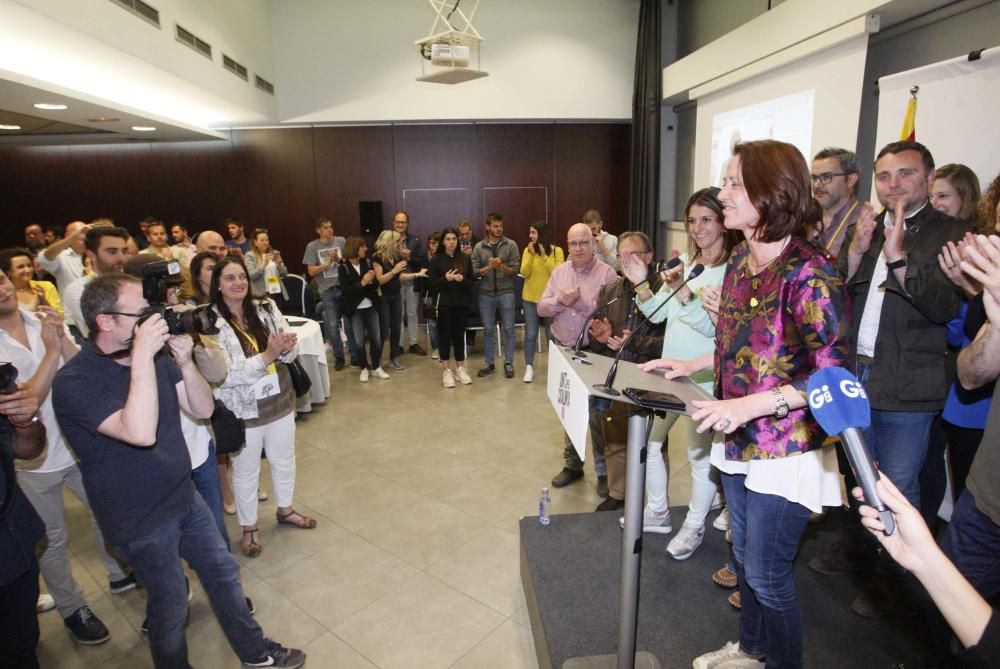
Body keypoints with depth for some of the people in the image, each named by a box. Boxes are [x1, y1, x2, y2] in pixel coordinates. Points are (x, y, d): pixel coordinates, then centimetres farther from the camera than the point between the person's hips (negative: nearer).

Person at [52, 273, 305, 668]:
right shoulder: (74, 382, -23)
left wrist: (185, 362, -19)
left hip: (185, 497, 7)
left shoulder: (156, 358, -4)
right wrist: (142, 356, -36)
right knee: (171, 605, 11)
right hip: (141, 520, -6)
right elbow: (140, 432, -37)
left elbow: (203, 409, -3)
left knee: (223, 572, 18)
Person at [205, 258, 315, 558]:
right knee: (246, 472, 14)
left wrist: (286, 348, -27)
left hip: (279, 400, 4)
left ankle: (285, 510, 46)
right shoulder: (211, 322, -16)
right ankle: (249, 527, 36)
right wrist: (267, 355, -30)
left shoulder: (266, 308, -3)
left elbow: (291, 351, -3)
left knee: (284, 460, 21)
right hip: (242, 409, -4)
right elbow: (225, 374, -21)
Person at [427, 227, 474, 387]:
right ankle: (446, 370, 10)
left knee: (459, 335, 7)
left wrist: (462, 280, -16)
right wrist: (445, 279, -22)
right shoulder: (436, 259, -2)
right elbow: (432, 283, -5)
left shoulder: (464, 258, 5)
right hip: (444, 303, -2)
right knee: (445, 335, 2)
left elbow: (471, 282, 5)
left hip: (461, 303, 2)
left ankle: (460, 369, 17)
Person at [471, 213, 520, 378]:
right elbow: (475, 271, -2)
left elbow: (515, 270, -5)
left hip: (506, 293, -1)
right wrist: (489, 267, -18)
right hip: (486, 294, 2)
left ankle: (508, 363, 14)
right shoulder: (479, 247, 4)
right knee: (488, 330, 8)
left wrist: (502, 266, -22)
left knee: (508, 329, 3)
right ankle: (489, 364, 19)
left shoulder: (511, 245, -1)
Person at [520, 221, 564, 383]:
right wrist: (531, 255, -18)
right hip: (530, 298, 1)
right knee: (530, 334, 2)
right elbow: (524, 273, -7)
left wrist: (544, 257, -20)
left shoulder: (557, 251, -4)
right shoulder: (527, 250, 1)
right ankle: (529, 367, 9)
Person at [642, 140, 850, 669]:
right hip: (740, 442, 8)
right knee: (744, 556, 23)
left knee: (767, 573, 9)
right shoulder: (740, 258, 3)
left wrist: (750, 405, -29)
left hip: (785, 450, -7)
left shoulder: (808, 274, -21)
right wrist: (690, 365, 7)